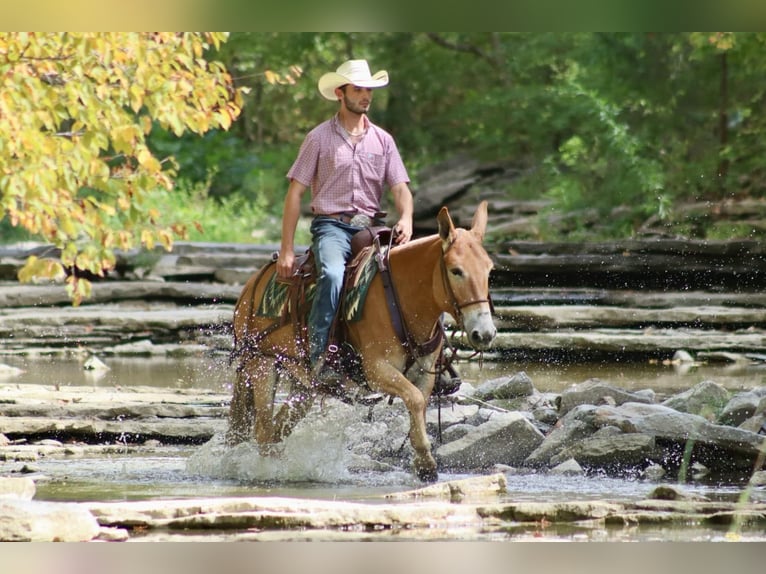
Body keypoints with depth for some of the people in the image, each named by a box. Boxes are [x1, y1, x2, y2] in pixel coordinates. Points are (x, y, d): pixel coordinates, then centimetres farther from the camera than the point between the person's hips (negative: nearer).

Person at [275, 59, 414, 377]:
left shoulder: (382, 140, 13)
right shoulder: (320, 137, 4)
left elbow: (400, 187, 7)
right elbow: (295, 193, 2)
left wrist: (406, 219, -17)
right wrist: (286, 250, -5)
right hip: (332, 225, -4)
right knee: (333, 274, -36)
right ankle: (318, 357, -35)